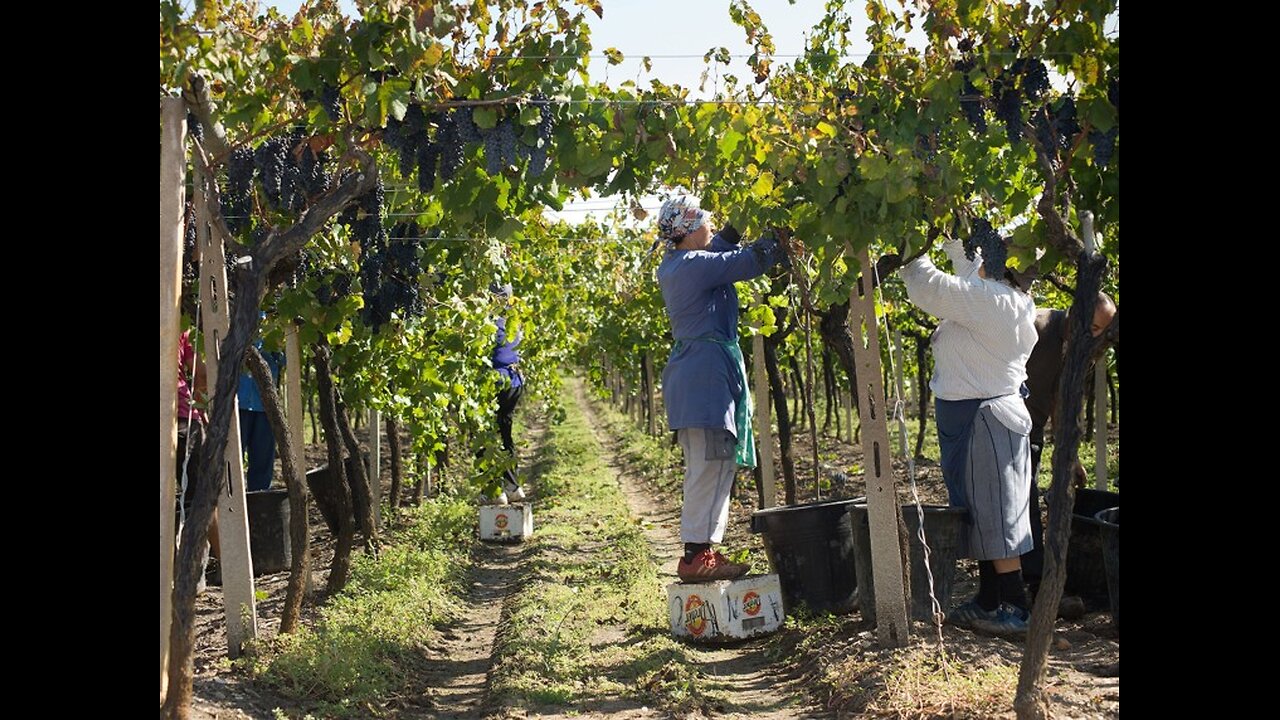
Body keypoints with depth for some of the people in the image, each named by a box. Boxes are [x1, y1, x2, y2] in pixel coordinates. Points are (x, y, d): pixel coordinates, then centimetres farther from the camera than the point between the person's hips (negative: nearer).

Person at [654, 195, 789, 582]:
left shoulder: (672, 266, 15)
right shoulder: (697, 264, -13)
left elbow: (718, 252, 30)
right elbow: (748, 262, -14)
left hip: (689, 371, 10)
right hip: (708, 370, -10)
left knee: (706, 467, 13)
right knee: (710, 467, -7)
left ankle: (700, 550, 18)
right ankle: (697, 555, -5)